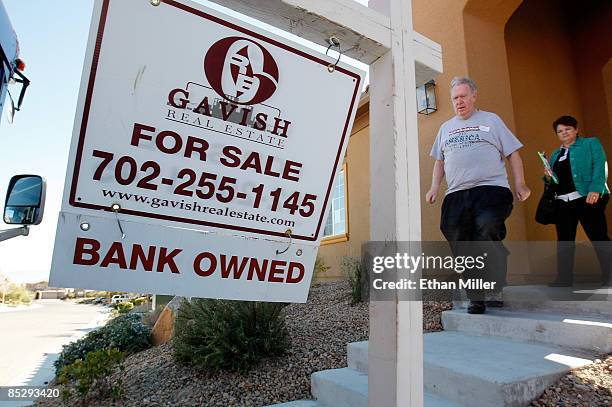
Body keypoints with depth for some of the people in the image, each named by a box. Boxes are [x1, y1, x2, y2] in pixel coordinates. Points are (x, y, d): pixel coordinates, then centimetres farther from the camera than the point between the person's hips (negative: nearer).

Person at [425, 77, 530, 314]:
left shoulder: (490, 120, 13)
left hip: (491, 189, -3)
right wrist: (434, 187, 10)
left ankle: (495, 291, -10)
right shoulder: (446, 128, 23)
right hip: (456, 194, 4)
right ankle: (476, 298, 6)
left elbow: (512, 153, 10)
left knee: (487, 230, -25)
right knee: (462, 249, -3)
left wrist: (520, 184, 0)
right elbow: (439, 161, 25)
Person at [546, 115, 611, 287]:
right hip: (562, 202, 5)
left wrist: (595, 189, -21)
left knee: (598, 237, -7)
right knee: (564, 240, 4)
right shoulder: (555, 154, 22)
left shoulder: (591, 143, 8)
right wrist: (549, 177, 1)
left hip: (587, 198, -5)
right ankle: (564, 278, 9)